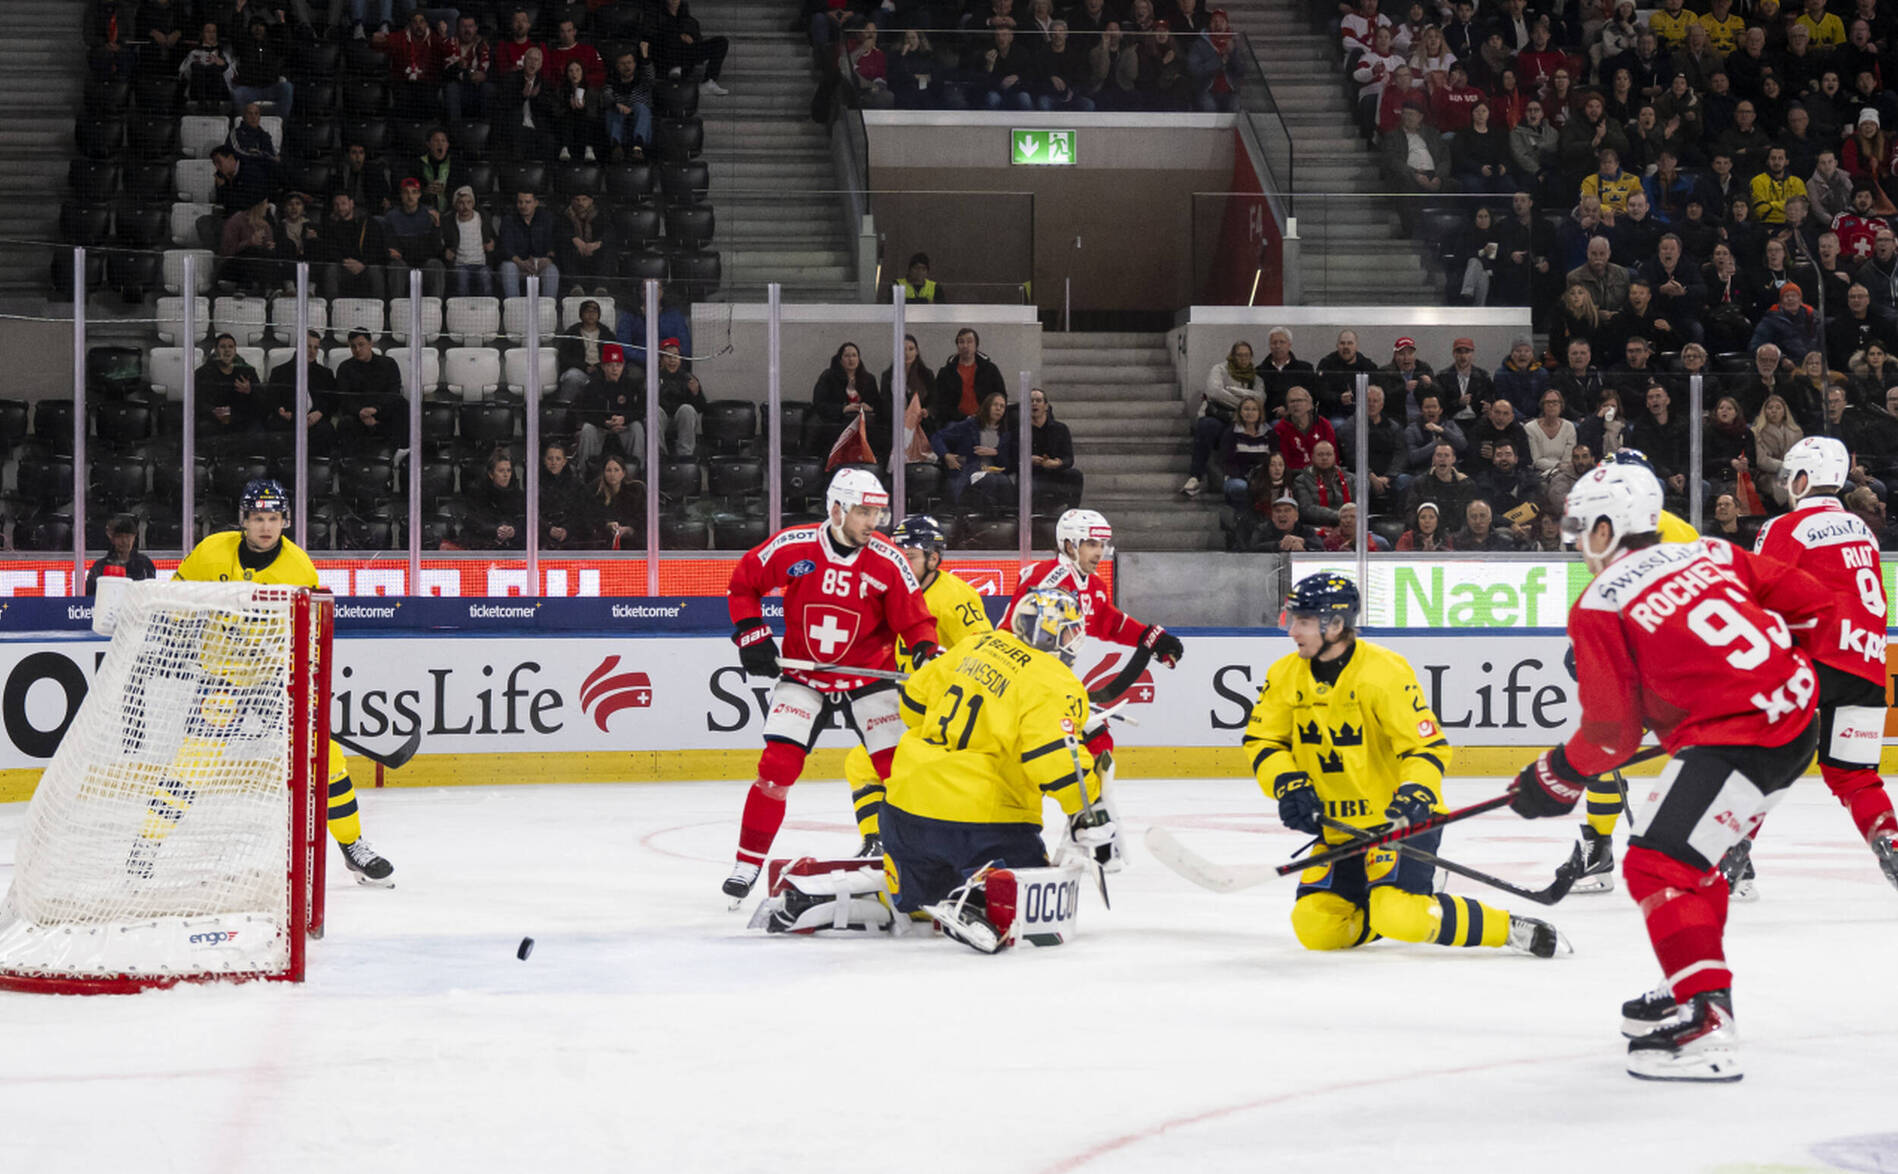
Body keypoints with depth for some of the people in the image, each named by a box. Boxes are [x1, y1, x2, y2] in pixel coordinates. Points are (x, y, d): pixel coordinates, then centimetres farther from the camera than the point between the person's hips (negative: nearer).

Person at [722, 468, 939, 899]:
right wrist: (751, 634, -6)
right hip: (803, 675, -1)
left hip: (870, 676, 1)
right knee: (777, 766, -11)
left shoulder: (888, 562, -14)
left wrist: (927, 652, -25)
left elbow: (914, 619, -7)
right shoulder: (793, 547, -15)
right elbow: (744, 581, 1)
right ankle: (747, 863, 0)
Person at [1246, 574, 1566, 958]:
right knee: (1316, 928, -6)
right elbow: (1262, 741, 4)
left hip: (1401, 821, -6)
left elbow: (1428, 746, -18)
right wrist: (1288, 785, -13)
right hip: (1338, 825, 7)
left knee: (1399, 917, -27)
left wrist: (1413, 796, -34)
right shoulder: (1286, 676, -2)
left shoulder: (1385, 673, -19)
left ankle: (1509, 928, -10)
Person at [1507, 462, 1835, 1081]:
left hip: (1736, 740, -9)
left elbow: (1612, 732, -4)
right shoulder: (1710, 554, 14)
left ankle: (1704, 1029, -19)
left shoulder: (1599, 606, -5)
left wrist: (1556, 780, 12)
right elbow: (1813, 603, 15)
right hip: (1796, 717, 9)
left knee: (1658, 864, -8)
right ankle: (1698, 990, 34)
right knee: (1688, 854, 25)